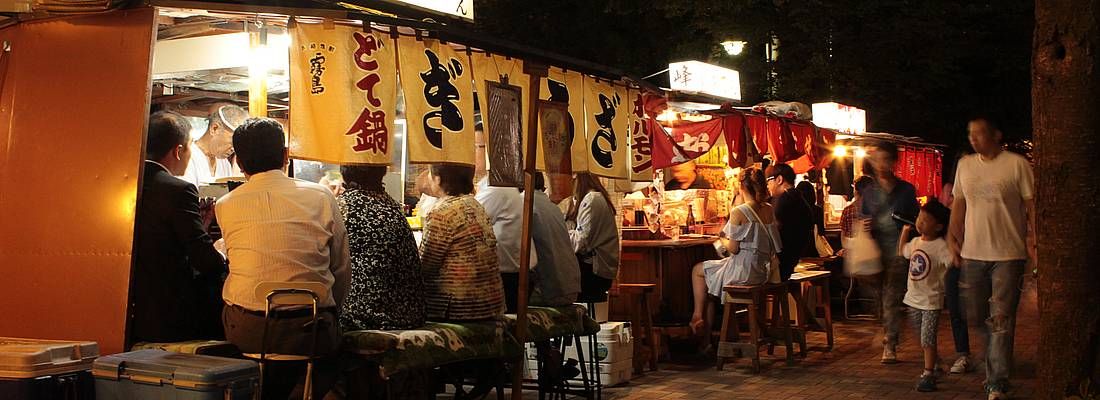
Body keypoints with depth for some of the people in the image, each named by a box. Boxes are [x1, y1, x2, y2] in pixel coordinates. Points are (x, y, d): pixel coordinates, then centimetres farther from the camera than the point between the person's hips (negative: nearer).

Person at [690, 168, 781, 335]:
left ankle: (698, 316, 20)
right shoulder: (770, 211, 2)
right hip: (762, 271, 7)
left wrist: (723, 239, 6)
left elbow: (733, 248, -16)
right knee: (710, 274, 28)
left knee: (698, 270, 19)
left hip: (743, 271, -7)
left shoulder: (738, 213, -18)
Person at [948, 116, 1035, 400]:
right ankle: (994, 368, 31)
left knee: (1001, 319, -7)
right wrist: (954, 237, 7)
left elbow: (1031, 205, -4)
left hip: (1008, 254, -5)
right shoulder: (965, 165, 11)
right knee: (979, 316, 12)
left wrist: (1034, 240, -10)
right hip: (973, 253, 5)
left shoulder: (1017, 164, -4)